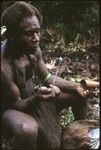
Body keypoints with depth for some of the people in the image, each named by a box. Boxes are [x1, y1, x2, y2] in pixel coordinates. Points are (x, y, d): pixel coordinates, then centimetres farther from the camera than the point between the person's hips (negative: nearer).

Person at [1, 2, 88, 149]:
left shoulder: (33, 49, -11)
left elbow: (47, 78, 5)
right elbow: (17, 105, -22)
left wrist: (75, 86, -8)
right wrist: (37, 98, -41)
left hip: (33, 97, 8)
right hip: (13, 108, -8)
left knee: (79, 93, 8)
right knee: (28, 129, -42)